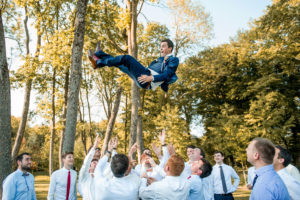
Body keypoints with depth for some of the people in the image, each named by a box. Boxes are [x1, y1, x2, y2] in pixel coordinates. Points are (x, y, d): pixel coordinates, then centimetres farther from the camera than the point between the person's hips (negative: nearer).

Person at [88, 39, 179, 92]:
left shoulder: (174, 59, 4)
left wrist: (151, 78, -24)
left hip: (148, 82, -9)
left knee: (126, 58, -17)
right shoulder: (160, 59, 31)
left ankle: (98, 63, -6)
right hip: (142, 77, 9)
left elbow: (167, 75, -12)